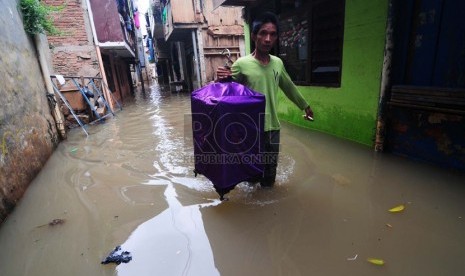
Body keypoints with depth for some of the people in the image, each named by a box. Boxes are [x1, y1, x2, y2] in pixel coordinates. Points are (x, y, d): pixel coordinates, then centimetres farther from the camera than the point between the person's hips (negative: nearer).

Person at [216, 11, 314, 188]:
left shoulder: (278, 63, 4)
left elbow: (289, 87, 21)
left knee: (270, 170, 18)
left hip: (273, 127, 5)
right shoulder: (241, 64, -11)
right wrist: (220, 80, -29)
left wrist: (305, 106, 32)